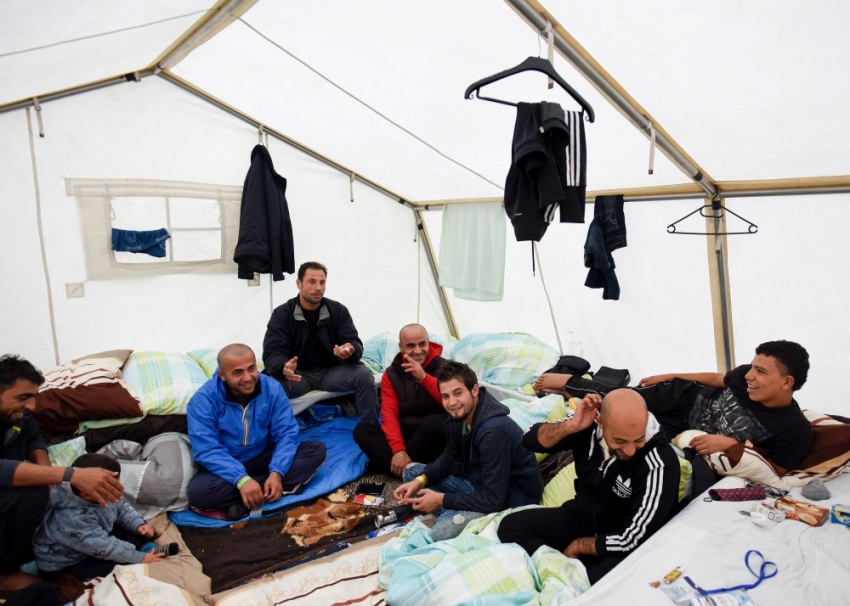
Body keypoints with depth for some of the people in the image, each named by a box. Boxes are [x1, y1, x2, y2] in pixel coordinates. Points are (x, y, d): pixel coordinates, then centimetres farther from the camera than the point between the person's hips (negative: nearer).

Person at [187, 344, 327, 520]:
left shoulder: (272, 388, -12)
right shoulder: (204, 399, -19)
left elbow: (286, 434, -13)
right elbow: (207, 450, -24)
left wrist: (276, 473, -29)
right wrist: (241, 479, -37)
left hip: (265, 457, 3)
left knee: (317, 451, -18)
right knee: (198, 492, -34)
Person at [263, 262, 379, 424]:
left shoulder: (338, 311, 1)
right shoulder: (282, 314, -3)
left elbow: (355, 344, -5)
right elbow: (272, 352, -12)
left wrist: (350, 351, -33)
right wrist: (283, 368, -37)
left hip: (331, 372, 2)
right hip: (298, 374, -2)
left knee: (364, 374, -26)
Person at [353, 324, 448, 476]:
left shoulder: (443, 367, -3)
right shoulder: (391, 374, 3)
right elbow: (389, 414, -7)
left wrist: (424, 377, -24)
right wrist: (398, 450, -23)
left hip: (433, 436, -3)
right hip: (404, 435, 3)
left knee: (435, 422, -36)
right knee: (362, 429, -19)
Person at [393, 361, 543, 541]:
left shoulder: (494, 432, -31)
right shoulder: (457, 417, -4)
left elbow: (493, 500, -28)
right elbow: (450, 457, 13)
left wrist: (441, 499, -20)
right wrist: (420, 480, -5)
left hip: (511, 497, -9)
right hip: (479, 482, 9)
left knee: (443, 529, -31)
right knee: (412, 472, 8)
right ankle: (453, 513, -7)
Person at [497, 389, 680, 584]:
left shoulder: (659, 464, -28)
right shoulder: (589, 424, -14)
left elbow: (631, 540, -25)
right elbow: (531, 440, -8)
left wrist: (578, 545, -11)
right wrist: (571, 426, -25)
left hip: (621, 548, -5)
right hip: (581, 516, 5)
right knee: (511, 524, -12)